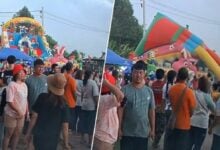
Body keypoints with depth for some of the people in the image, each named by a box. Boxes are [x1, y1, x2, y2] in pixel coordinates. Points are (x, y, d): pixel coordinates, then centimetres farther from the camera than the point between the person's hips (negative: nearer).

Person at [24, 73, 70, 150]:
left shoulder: (42, 97, -10)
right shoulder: (63, 104, -7)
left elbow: (34, 116, -8)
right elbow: (65, 125, -6)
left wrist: (28, 133, 2)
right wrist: (66, 143, 1)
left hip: (39, 135, -1)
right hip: (53, 138, 1)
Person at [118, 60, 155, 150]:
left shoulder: (149, 91, 1)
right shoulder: (125, 90, -9)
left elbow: (151, 111, 7)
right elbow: (120, 110, -6)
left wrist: (152, 129, 7)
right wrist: (119, 128, -7)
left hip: (143, 132, 3)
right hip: (127, 133, -3)